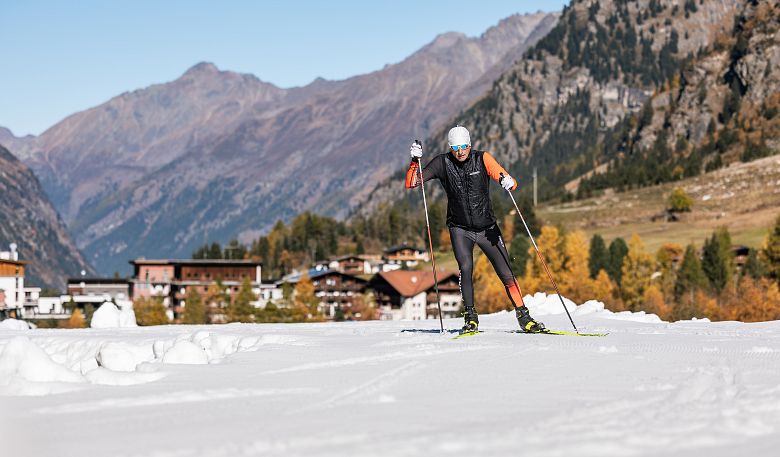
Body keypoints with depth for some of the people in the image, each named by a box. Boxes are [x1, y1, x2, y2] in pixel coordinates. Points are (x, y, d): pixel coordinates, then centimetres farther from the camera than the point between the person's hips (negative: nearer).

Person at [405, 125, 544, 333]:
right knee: (466, 268, -21)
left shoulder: (482, 158, -8)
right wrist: (415, 160, -22)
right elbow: (411, 183, -7)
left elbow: (510, 182, -15)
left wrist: (507, 181, -39)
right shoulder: (443, 163, -6)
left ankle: (524, 317, 7)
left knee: (506, 273, -3)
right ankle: (471, 318, -9)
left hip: (487, 228, 0)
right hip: (460, 229, 0)